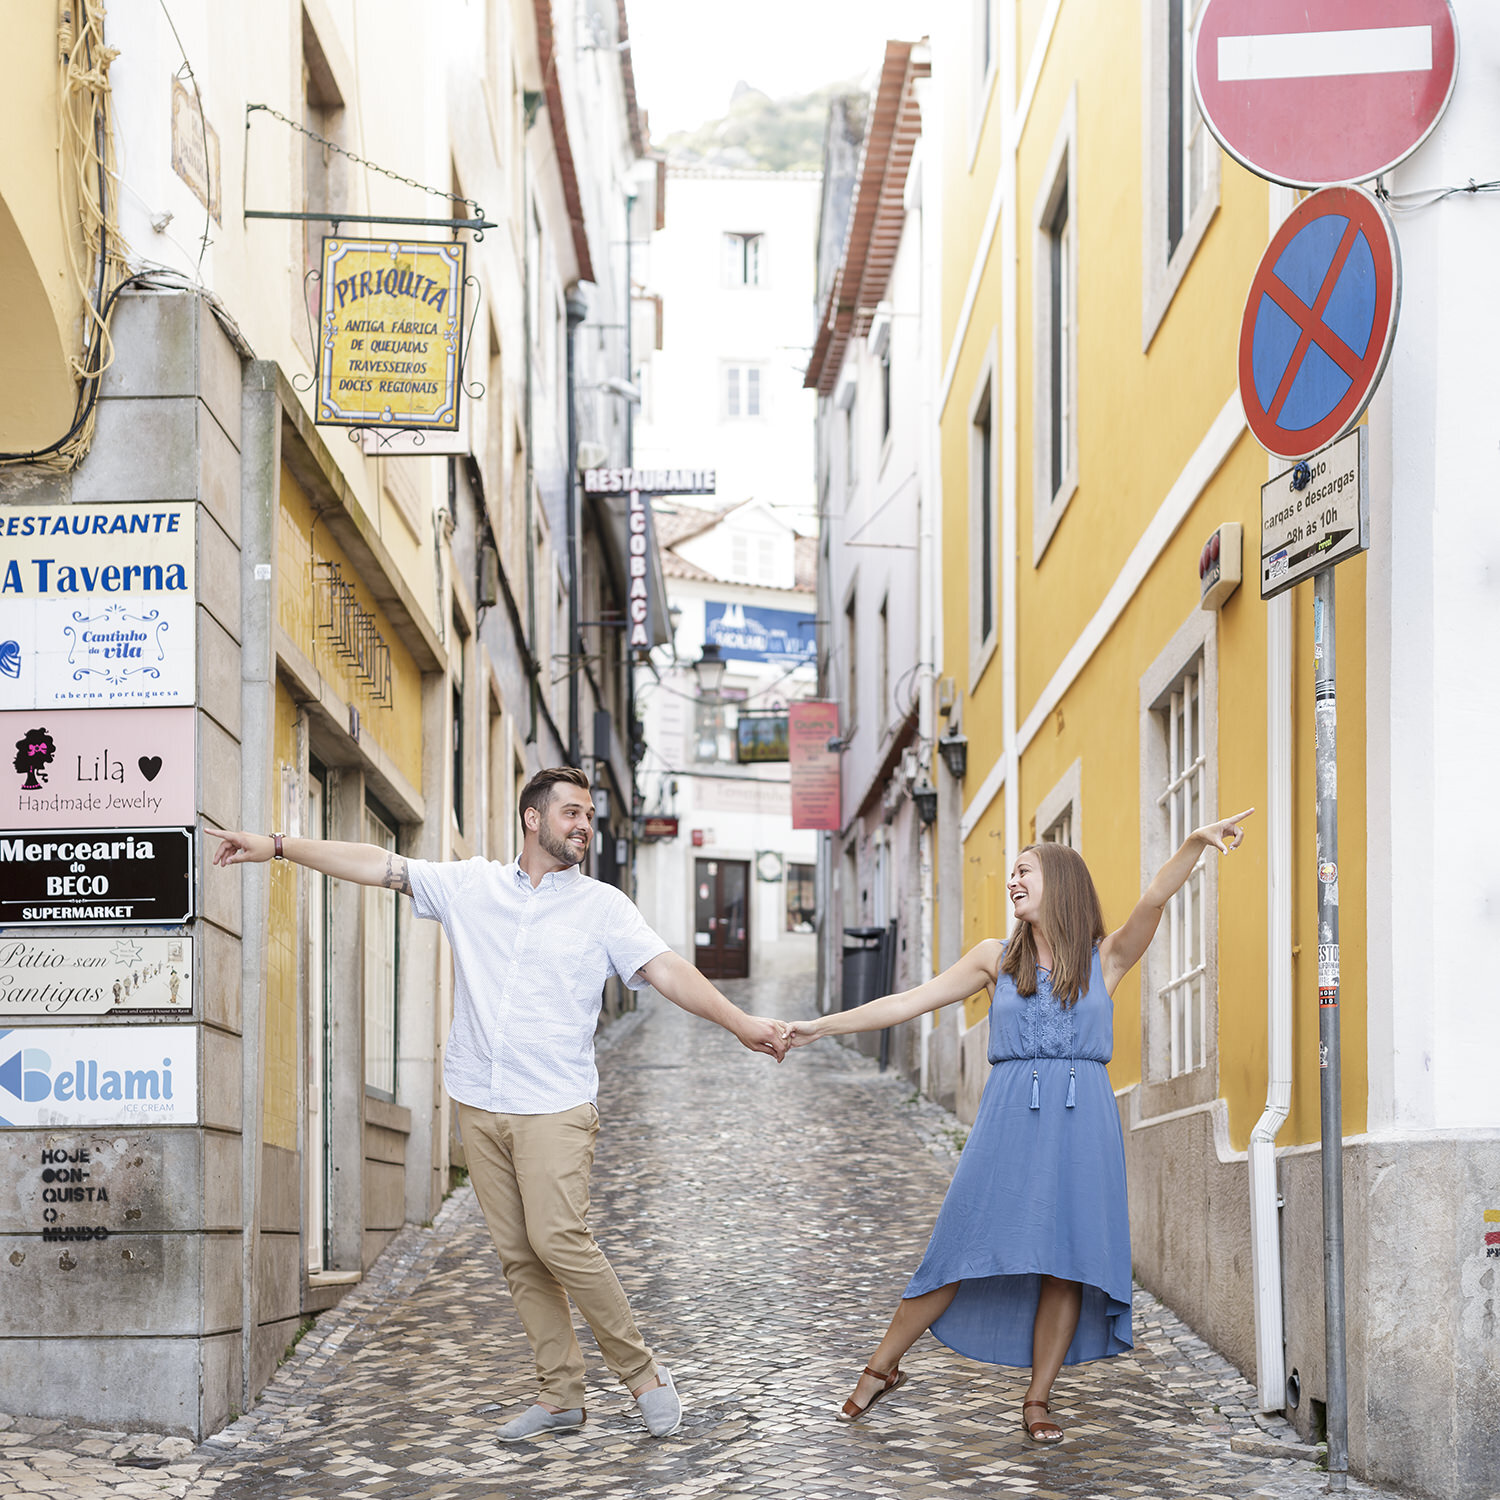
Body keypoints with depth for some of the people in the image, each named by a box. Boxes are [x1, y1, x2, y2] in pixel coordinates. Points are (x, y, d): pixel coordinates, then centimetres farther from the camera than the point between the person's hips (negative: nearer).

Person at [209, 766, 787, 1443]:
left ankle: (641, 1371, -2)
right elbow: (379, 865, 9)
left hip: (555, 1107, -3)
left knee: (557, 1240, -16)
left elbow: (666, 969, -7)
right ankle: (561, 1395, 12)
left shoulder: (603, 906, 3)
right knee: (517, 1257, 4)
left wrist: (741, 1023, -20)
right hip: (481, 1106, 4)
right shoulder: (470, 885, 9)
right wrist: (278, 846, 5)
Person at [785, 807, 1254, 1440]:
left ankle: (1037, 1401, 10)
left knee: (1067, 1258, -2)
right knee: (962, 1248, 1)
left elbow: (1154, 899, -10)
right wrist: (824, 1025, 10)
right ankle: (880, 1369, 15)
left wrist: (1195, 843, -28)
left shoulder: (1104, 958, 7)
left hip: (1082, 1123, 0)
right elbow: (910, 1001, 12)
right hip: (1010, 1117, 1)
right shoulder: (997, 957, 12)